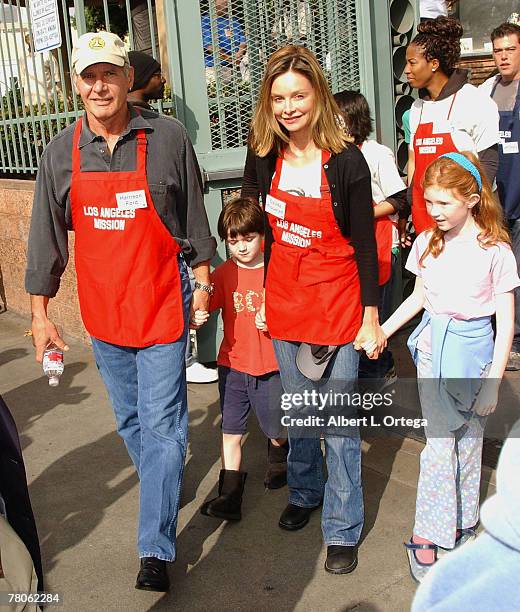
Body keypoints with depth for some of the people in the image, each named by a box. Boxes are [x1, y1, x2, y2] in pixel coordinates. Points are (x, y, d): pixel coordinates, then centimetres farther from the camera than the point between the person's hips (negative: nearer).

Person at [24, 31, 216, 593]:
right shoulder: (61, 153, 1)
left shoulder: (167, 137, -7)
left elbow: (193, 215, 3)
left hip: (161, 303, -3)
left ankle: (155, 548, 7)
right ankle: (163, 489, 42)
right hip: (102, 310, 4)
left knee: (161, 425, -2)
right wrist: (40, 313, 5)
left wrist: (202, 279, 6)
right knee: (129, 419, 17)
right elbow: (46, 237, 5)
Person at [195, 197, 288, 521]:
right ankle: (230, 496, 15)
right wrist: (198, 315, -25)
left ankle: (279, 458, 45)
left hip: (270, 365, -2)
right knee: (231, 433, 6)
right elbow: (205, 306, -2)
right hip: (233, 365, 2)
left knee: (276, 429, 11)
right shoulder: (223, 274, 0)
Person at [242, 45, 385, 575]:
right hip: (285, 302, 4)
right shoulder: (263, 158, -2)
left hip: (337, 304, -4)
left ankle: (342, 529, 18)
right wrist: (263, 298, 9)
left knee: (339, 423, 2)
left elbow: (364, 244, -8)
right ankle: (304, 492, 41)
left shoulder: (346, 161, -14)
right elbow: (264, 232, 7)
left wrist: (371, 317, -6)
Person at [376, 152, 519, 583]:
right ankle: (428, 534, 8)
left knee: (467, 441, 10)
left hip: (472, 349, -2)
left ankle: (462, 521, 29)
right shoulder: (428, 242, 1)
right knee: (440, 442, 0)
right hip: (432, 348, 2)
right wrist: (381, 331, 8)